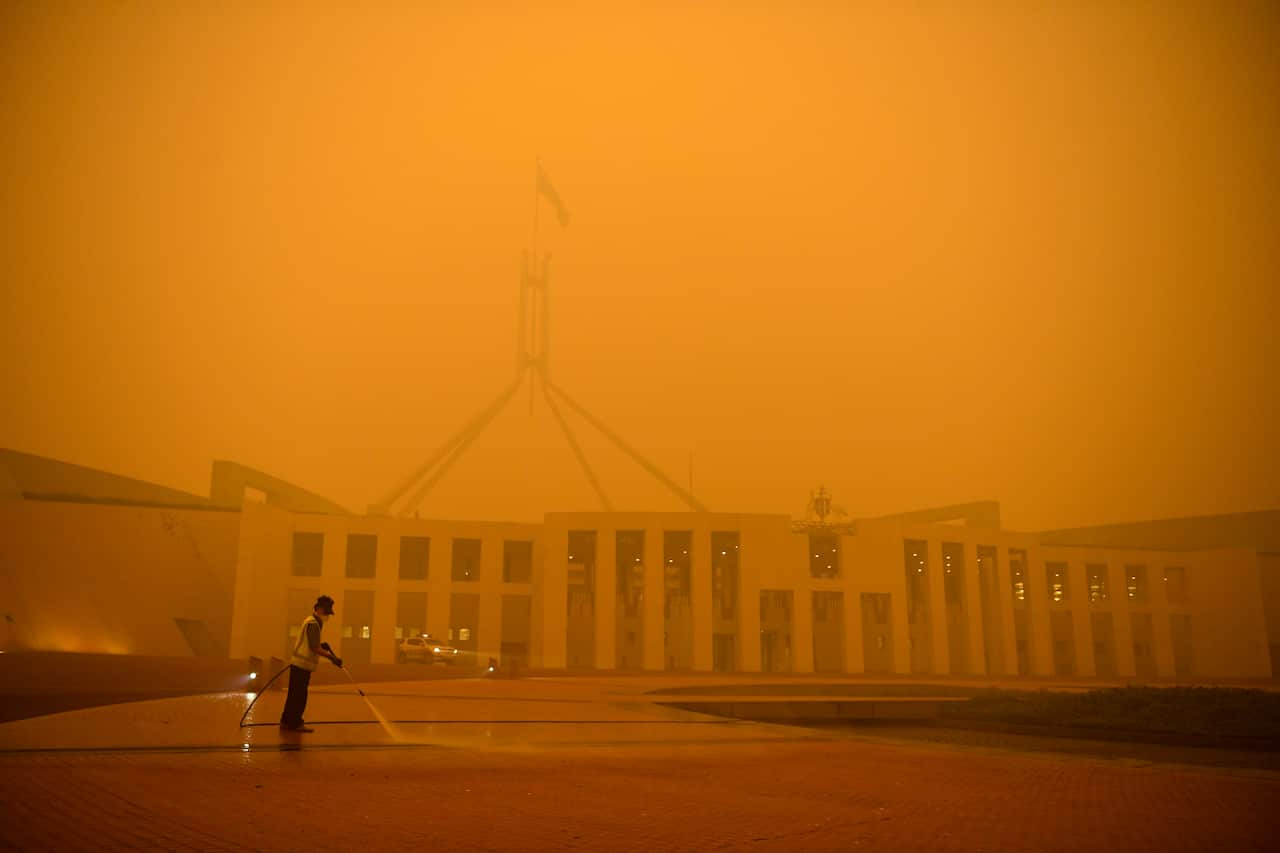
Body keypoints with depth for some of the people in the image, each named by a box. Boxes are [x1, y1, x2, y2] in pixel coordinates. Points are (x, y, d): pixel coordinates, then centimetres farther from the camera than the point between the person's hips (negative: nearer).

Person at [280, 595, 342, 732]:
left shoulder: (312, 622, 17)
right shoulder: (313, 623, -15)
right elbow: (314, 647, -21)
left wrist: (322, 646, 9)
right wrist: (331, 657, -22)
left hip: (299, 664, 10)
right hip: (302, 665, -10)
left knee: (296, 695, 15)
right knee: (299, 696, -4)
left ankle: (287, 721, 22)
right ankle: (295, 723, 2)